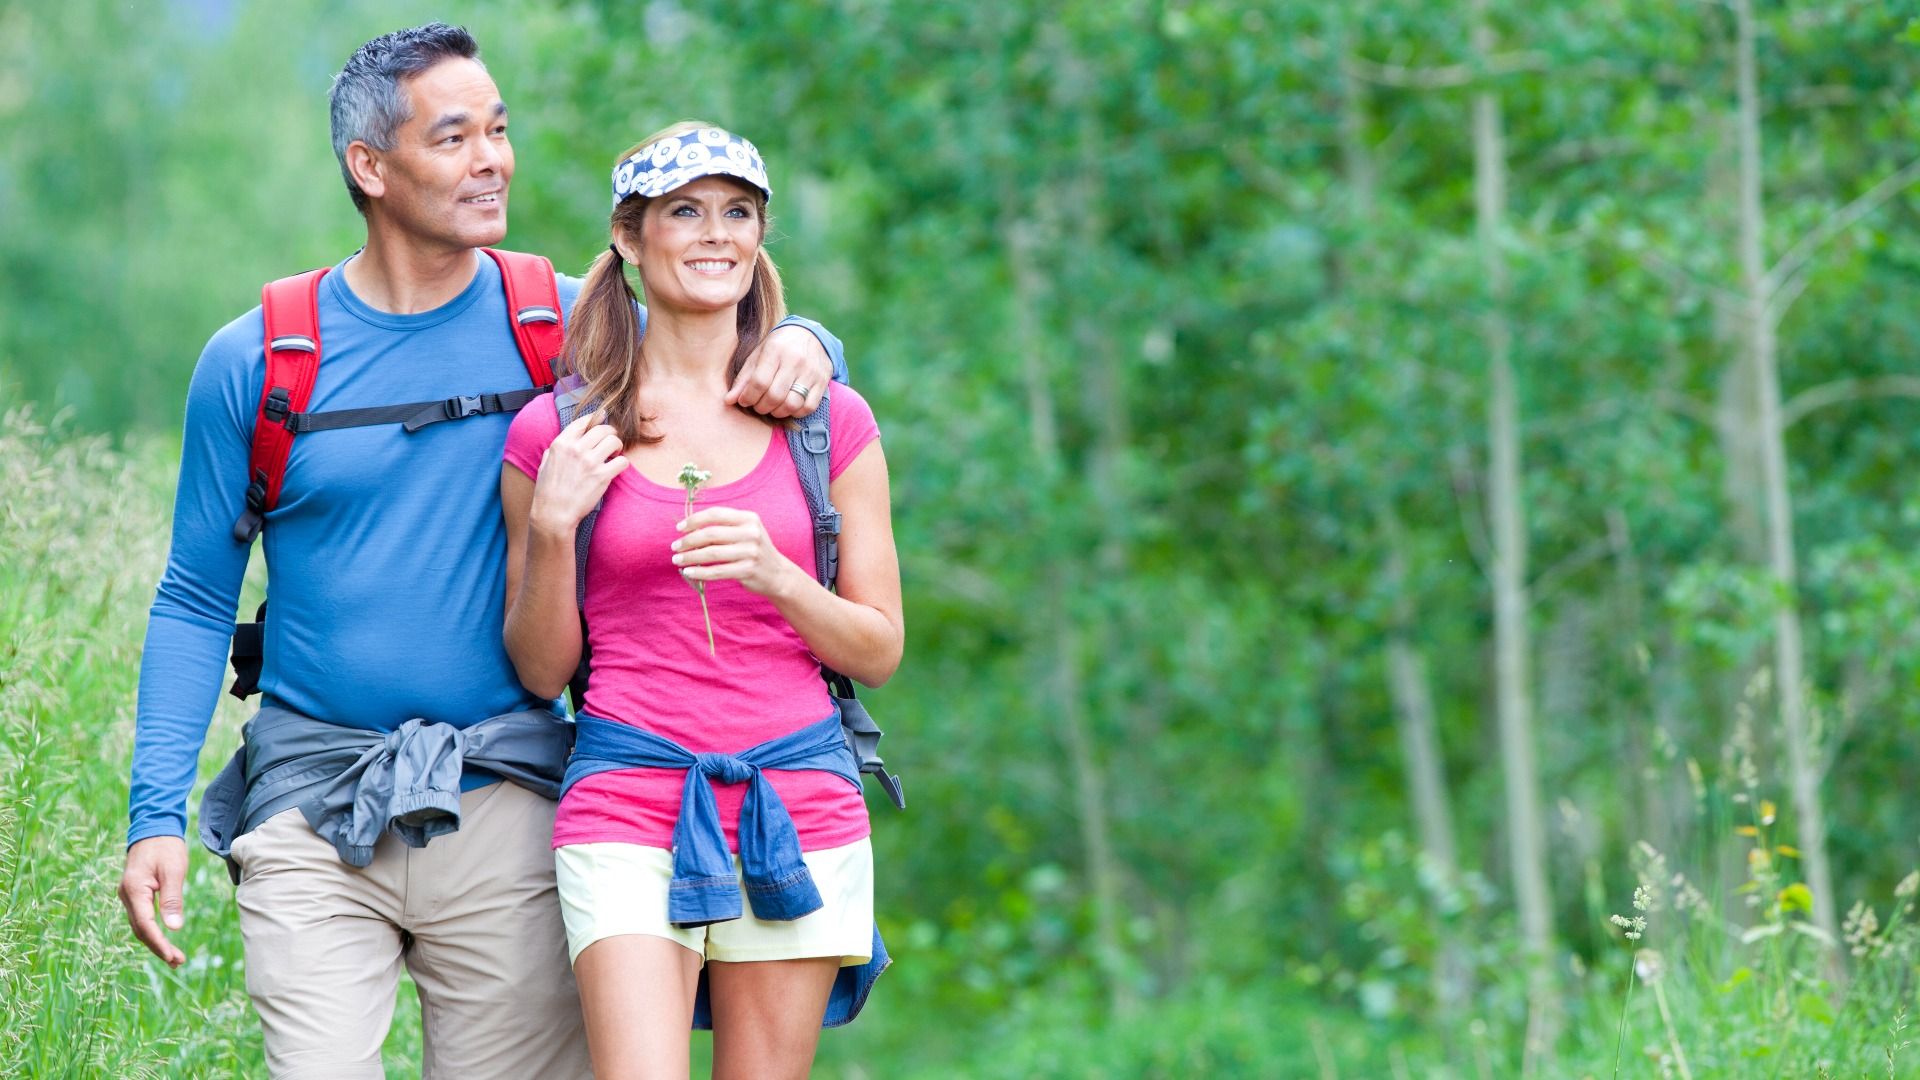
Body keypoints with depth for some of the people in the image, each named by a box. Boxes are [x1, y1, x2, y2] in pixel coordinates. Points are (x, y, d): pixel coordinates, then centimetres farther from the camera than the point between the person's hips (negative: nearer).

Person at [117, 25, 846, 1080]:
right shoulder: (254, 361, 2)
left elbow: (730, 368, 14)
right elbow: (196, 600, 7)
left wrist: (799, 346, -12)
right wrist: (157, 813, -2)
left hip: (505, 813, 1)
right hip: (314, 815, -1)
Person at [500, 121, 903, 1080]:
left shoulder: (833, 423, 6)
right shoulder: (555, 433, 3)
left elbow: (880, 650, 8)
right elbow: (541, 670, 7)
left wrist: (773, 575, -9)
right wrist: (549, 529, -8)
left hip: (800, 804, 2)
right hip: (629, 800, -2)